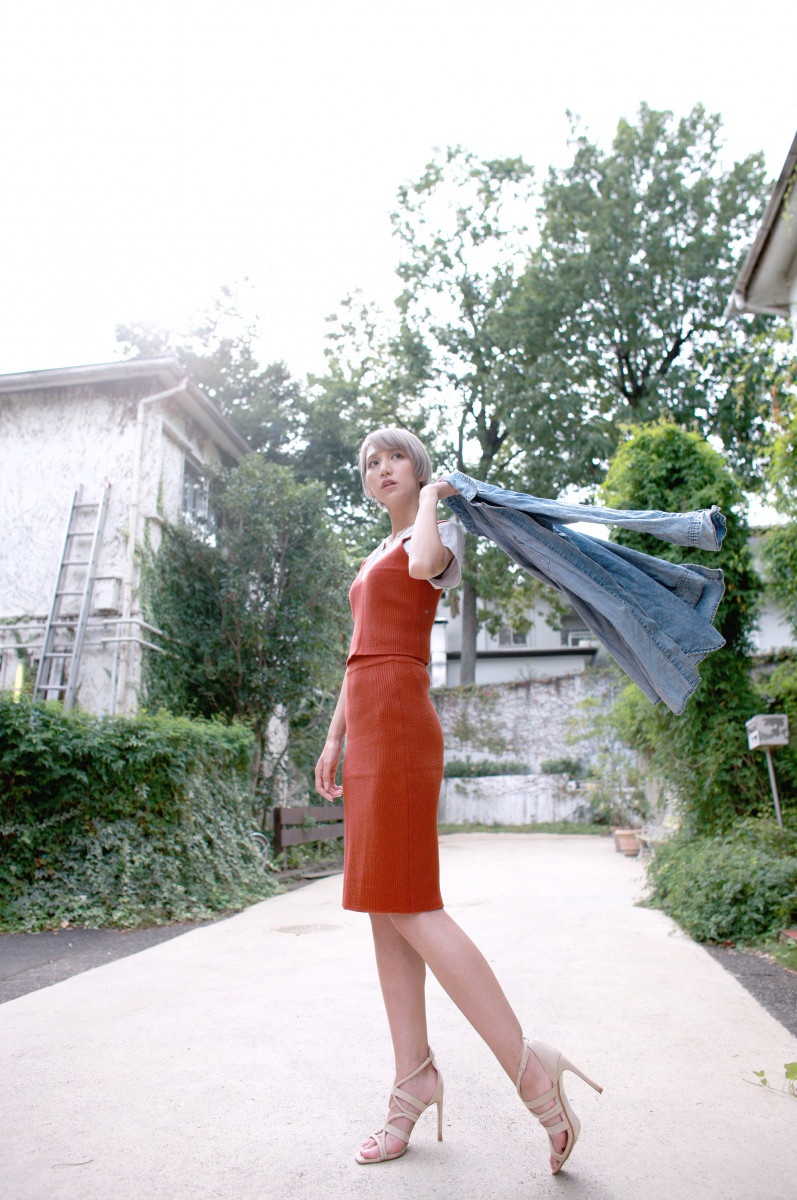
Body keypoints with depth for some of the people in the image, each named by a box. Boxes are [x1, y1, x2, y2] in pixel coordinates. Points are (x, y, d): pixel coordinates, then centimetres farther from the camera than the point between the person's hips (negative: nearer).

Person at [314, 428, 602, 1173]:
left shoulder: (438, 532, 3)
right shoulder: (378, 558, 26)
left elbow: (427, 564, -24)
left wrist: (431, 496, -5)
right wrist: (335, 737, 19)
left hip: (399, 725, -8)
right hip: (369, 729, 9)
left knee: (406, 906, -11)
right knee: (385, 911, 7)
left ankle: (527, 1065, -1)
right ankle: (413, 1084, 16)